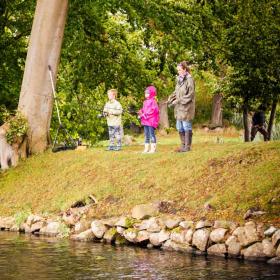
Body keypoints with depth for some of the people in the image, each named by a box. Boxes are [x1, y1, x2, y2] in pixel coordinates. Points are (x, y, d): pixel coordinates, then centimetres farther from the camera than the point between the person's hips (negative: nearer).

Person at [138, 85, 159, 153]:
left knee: (151, 134, -7)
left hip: (151, 121, -9)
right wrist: (140, 112, -1)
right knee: (146, 135, 11)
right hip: (145, 121, 9)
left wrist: (144, 115, -18)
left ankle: (153, 148, -4)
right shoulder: (145, 102, 16)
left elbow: (153, 111, -18)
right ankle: (146, 148, 16)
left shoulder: (153, 101, -10)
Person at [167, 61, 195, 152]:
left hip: (186, 107, -8)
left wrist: (178, 101, -18)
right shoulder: (179, 79, 12)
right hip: (179, 107, 8)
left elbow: (190, 94, -16)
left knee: (186, 126, -4)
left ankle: (187, 146, 1)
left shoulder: (189, 80, -12)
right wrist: (170, 99, 3)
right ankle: (183, 145, 19)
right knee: (179, 127, 11)